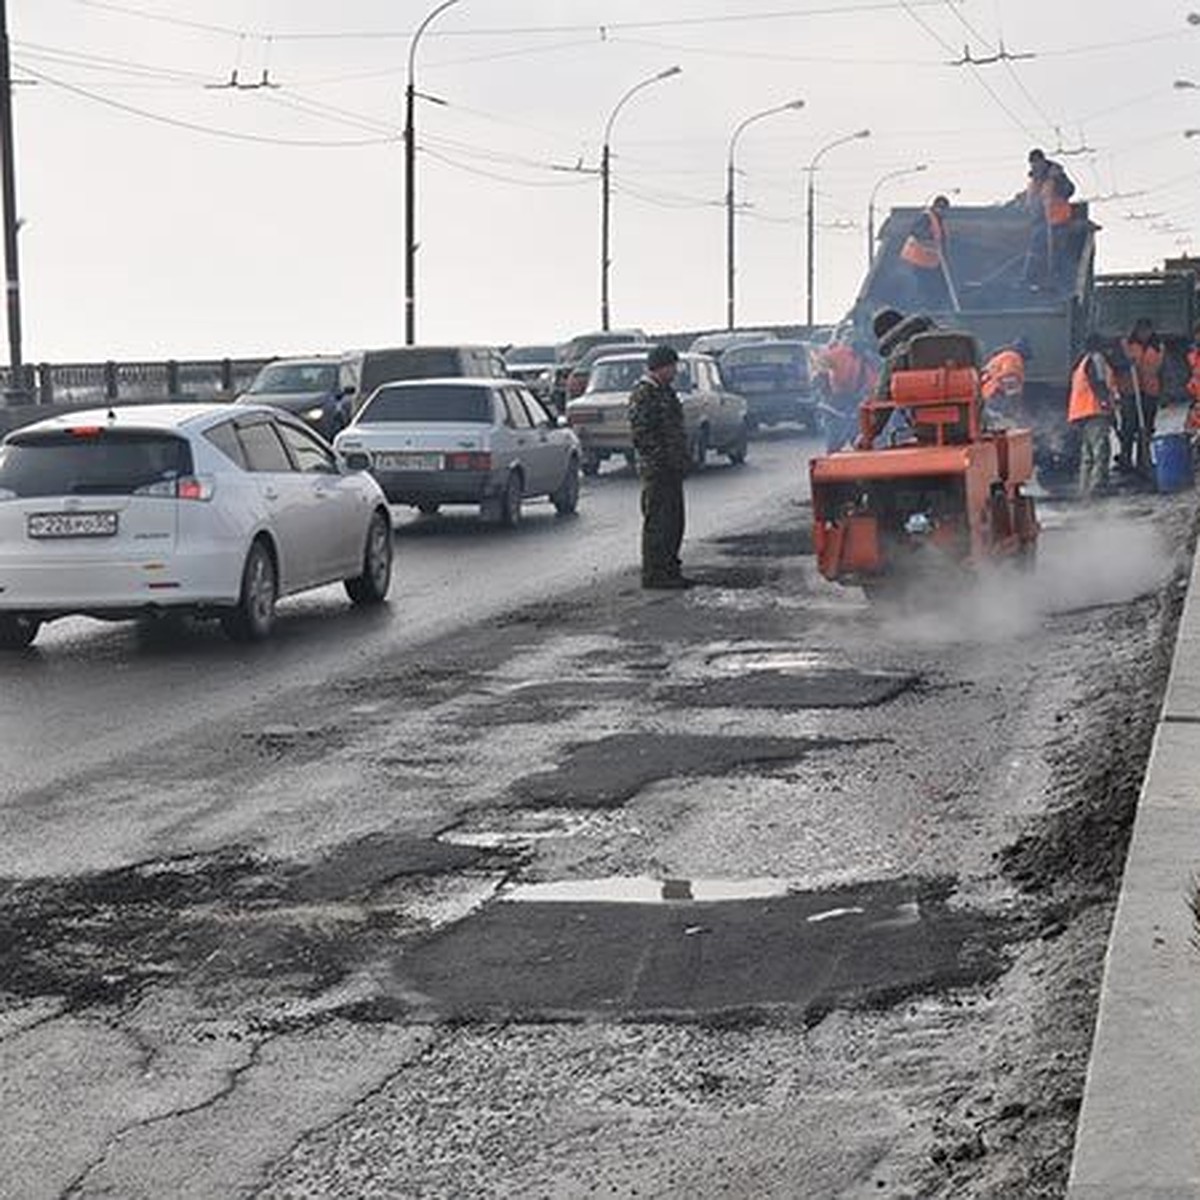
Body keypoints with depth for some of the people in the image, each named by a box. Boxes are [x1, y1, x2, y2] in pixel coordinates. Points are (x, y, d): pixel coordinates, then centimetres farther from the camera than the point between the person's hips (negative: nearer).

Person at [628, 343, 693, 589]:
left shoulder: (666, 392, 18)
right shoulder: (642, 394, -13)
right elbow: (642, 435, -19)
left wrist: (682, 459, 17)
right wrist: (660, 460, -20)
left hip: (672, 469, 10)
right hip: (656, 470, -10)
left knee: (674, 521, 13)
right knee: (657, 522, -6)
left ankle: (669, 569, 20)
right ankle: (653, 574, -2)